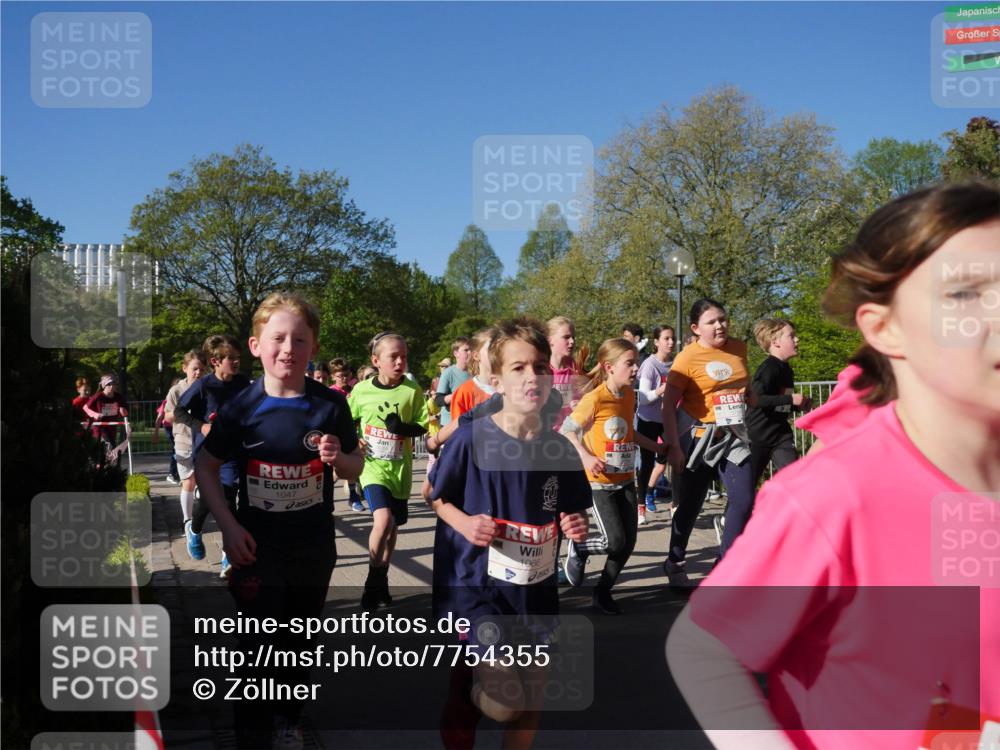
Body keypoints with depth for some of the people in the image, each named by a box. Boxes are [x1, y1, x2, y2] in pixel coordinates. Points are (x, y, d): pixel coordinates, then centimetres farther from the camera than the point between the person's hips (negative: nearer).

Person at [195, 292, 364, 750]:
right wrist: (228, 526, -10)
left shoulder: (331, 406, -8)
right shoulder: (240, 408, -11)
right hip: (258, 545, -1)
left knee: (300, 641, 18)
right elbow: (206, 467, -1)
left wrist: (340, 457, -20)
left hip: (314, 546, 2)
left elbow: (355, 469, 3)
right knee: (259, 644, 7)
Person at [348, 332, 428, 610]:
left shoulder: (412, 390, -5)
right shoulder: (362, 389, -5)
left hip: (399, 467, 2)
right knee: (383, 519, -22)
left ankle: (381, 581, 33)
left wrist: (403, 427, -20)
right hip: (372, 464, -2)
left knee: (393, 527, 13)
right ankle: (373, 580, -2)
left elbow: (422, 426, 0)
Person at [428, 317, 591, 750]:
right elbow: (439, 499, -1)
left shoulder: (561, 450, -2)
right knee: (505, 697, -14)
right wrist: (464, 523, -19)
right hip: (476, 582, -4)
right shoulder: (471, 439, -13)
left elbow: (573, 513, 12)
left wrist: (577, 526, -10)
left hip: (536, 587, 5)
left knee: (530, 696, 15)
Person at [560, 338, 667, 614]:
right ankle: (578, 548, 17)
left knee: (628, 542, 4)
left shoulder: (630, 395, 5)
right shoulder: (595, 398, -18)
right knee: (615, 541, -13)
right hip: (599, 481, -7)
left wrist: (654, 446, 21)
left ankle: (602, 592, 21)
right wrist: (586, 457, -25)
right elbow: (567, 430, -13)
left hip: (625, 479, 7)